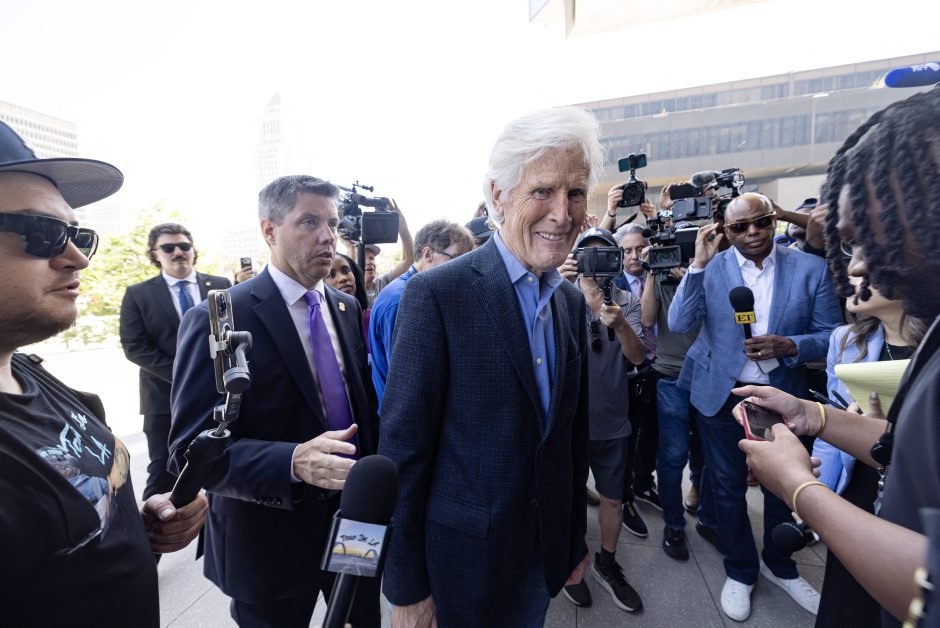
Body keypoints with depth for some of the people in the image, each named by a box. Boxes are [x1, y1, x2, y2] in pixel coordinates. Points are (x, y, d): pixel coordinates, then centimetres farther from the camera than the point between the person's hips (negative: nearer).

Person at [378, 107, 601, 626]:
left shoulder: (572, 302, -1)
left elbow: (573, 432, 7)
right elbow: (403, 447, -18)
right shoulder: (435, 293, -21)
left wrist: (576, 536, 13)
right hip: (463, 554, -5)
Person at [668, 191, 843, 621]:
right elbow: (679, 324, -19)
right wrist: (699, 263, -23)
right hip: (721, 396, -1)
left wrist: (789, 346, -23)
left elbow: (831, 335, -3)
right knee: (728, 487, 12)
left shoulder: (810, 268, -5)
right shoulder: (710, 268, -7)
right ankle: (740, 571, 36)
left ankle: (780, 566, 46)